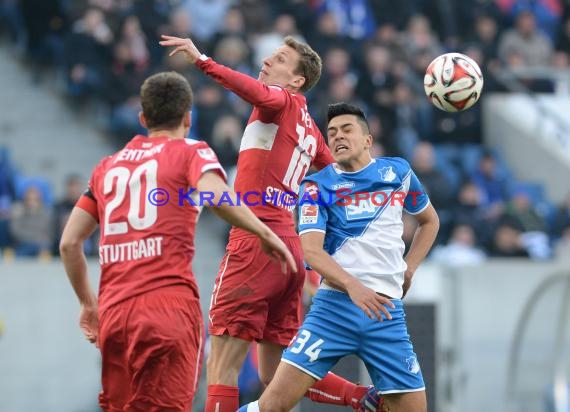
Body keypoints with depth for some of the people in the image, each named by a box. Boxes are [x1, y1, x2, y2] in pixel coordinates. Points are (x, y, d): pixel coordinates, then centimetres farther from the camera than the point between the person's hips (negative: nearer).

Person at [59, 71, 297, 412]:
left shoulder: (108, 166, 21)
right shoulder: (191, 152, 7)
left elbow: (69, 243, 20)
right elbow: (215, 195, -16)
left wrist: (89, 304, 29)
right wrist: (266, 234, -8)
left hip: (114, 312, 5)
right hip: (169, 304, -5)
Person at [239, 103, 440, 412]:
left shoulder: (398, 172, 11)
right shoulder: (317, 186, 3)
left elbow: (429, 221, 29)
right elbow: (311, 250, -10)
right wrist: (353, 286, -26)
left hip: (386, 309, 2)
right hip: (335, 304, -2)